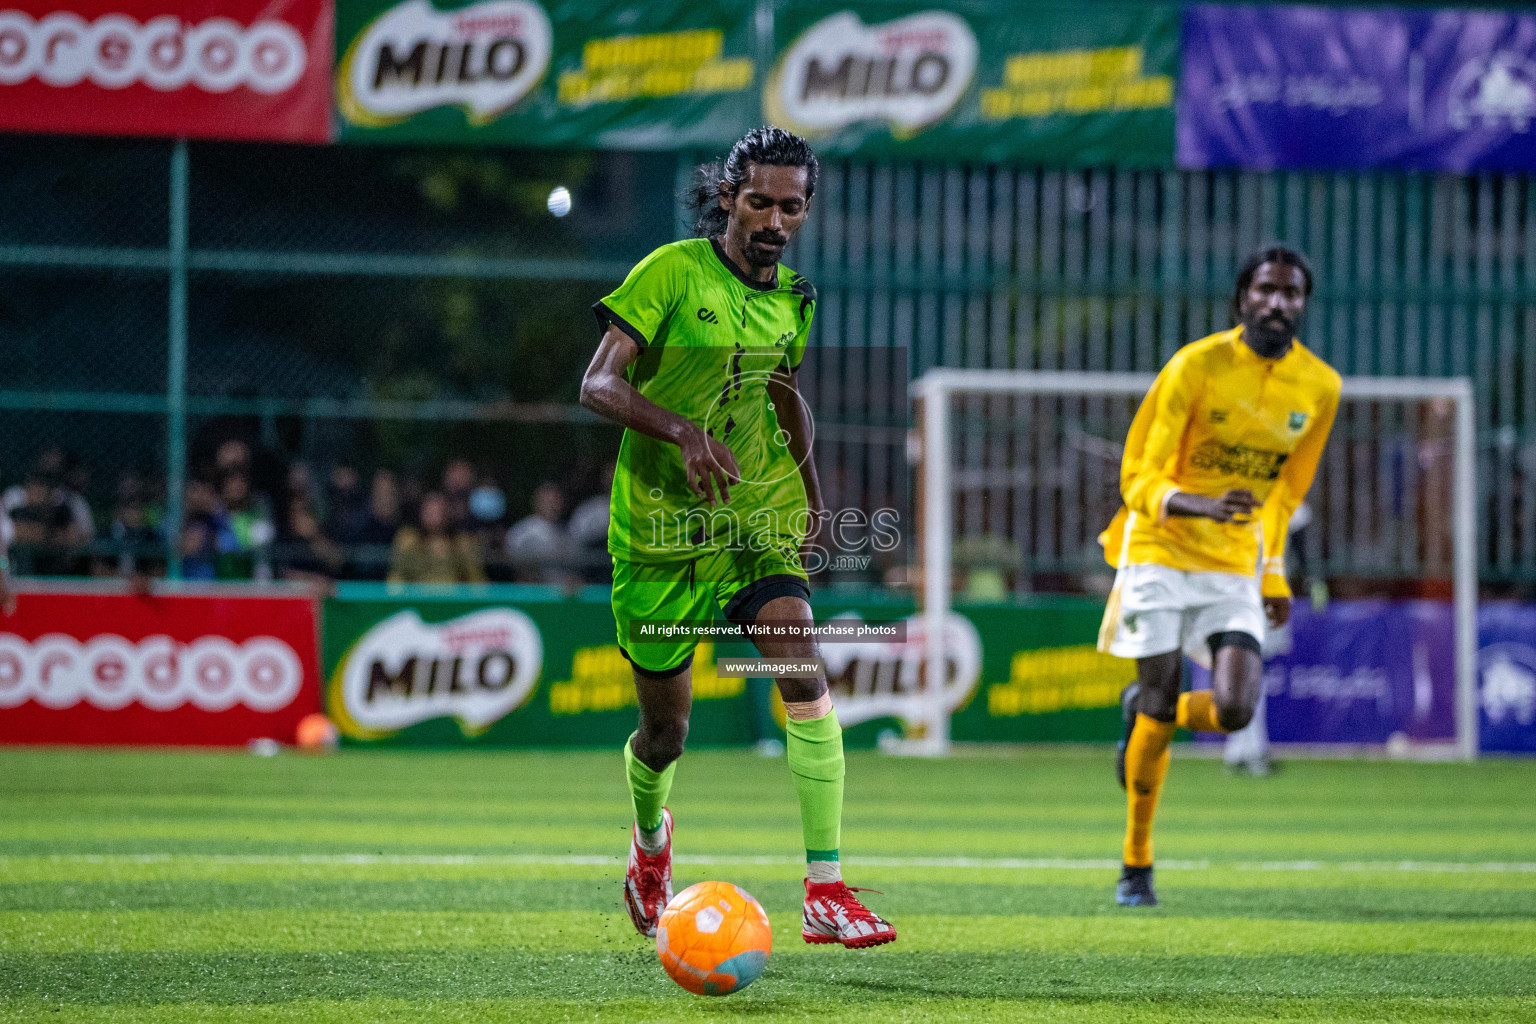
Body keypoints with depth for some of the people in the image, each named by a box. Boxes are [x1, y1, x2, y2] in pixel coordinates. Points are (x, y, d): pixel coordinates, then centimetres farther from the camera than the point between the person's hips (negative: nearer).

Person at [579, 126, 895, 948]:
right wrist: (682, 432, -32)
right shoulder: (672, 272, -11)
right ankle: (650, 838, 44)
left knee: (802, 670, -22)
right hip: (659, 528, -3)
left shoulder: (792, 298, 7)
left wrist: (810, 487, 21)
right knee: (665, 733, 7)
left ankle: (826, 892, -24)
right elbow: (598, 385, -18)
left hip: (758, 520, 3)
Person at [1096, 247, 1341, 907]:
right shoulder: (1196, 366, -13)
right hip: (1160, 551, -3)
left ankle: (1147, 708, 22)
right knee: (1160, 712, -5)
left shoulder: (1319, 387, 0)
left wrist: (1275, 575, 16)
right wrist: (1206, 507, -33)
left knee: (1233, 711, -14)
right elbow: (1141, 480, -14)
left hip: (1236, 565, 3)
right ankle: (1136, 865, 12)